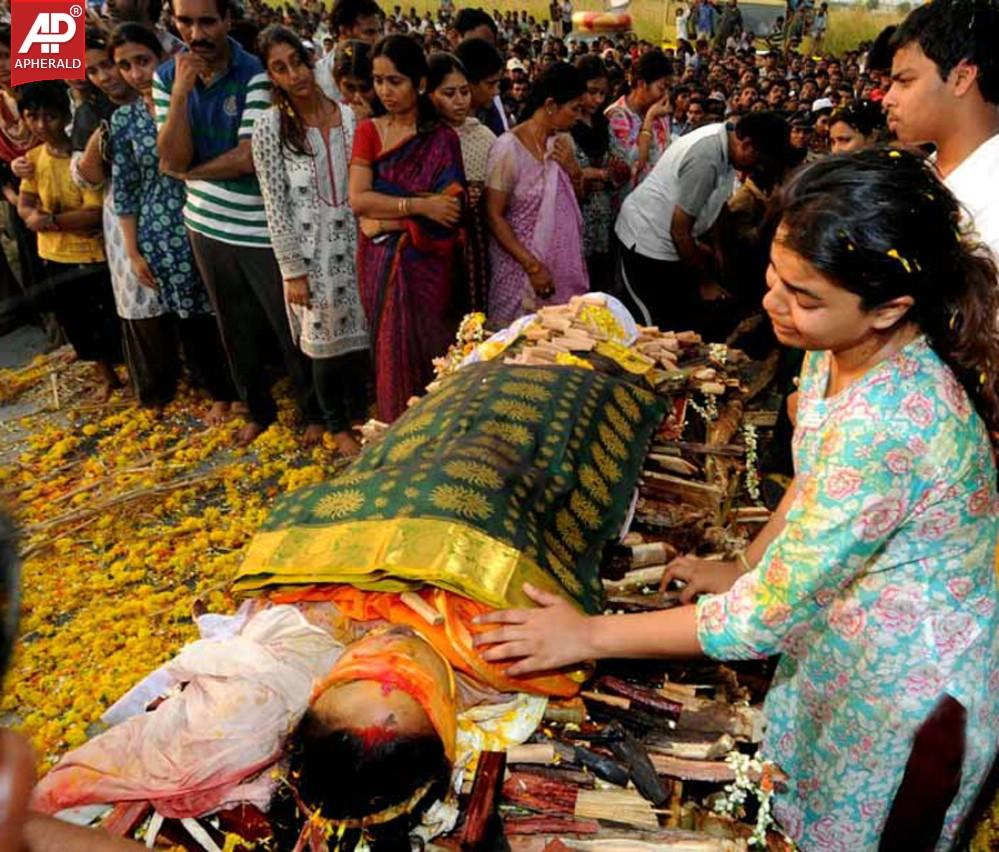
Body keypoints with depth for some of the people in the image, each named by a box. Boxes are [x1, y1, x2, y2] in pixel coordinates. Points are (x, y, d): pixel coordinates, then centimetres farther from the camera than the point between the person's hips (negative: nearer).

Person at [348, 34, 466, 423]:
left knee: (429, 352, 5)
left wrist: (385, 216, -14)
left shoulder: (442, 139, -2)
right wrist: (419, 205, -16)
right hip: (380, 262, 2)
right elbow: (358, 199, -7)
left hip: (428, 263, -2)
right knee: (391, 352, 9)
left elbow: (451, 209, -13)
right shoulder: (368, 131, 5)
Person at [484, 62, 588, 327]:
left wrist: (572, 168, -6)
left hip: (565, 261, 6)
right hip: (522, 263, -6)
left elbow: (579, 194, 15)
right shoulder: (509, 147, -15)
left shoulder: (563, 140, 4)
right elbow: (494, 216, -15)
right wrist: (533, 266, -19)